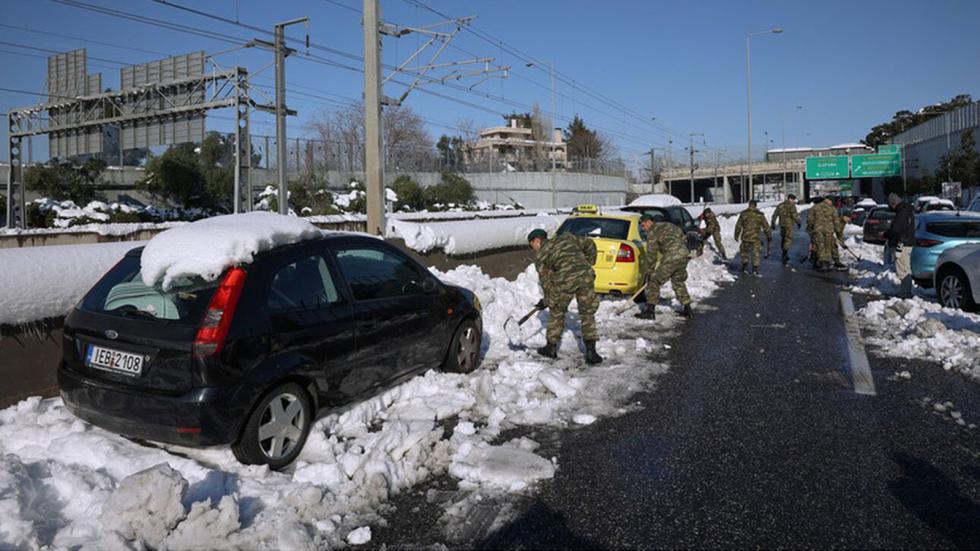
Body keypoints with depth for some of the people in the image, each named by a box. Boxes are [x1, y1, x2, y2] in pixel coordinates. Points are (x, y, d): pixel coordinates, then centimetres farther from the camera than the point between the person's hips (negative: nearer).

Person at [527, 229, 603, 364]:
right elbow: (589, 244, 21)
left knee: (556, 312, 18)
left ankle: (551, 347, 29)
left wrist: (547, 301, 22)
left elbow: (546, 281, 10)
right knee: (588, 314, 13)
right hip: (586, 275, 3)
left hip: (565, 280, -3)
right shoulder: (566, 237, 22)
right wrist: (588, 264, 31)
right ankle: (590, 351, 7)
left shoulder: (540, 256, 12)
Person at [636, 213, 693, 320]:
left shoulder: (652, 231, 3)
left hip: (671, 258, -8)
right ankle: (687, 309, 27)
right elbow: (684, 240, 30)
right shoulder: (670, 225, 27)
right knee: (678, 281, 26)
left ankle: (650, 311, 1)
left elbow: (651, 254, 0)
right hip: (685, 256, 8)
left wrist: (648, 272, 6)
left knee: (655, 281, 2)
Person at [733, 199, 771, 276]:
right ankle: (755, 269, 5)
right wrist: (769, 237, 12)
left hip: (745, 237, 1)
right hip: (756, 238, -1)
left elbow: (738, 225, 2)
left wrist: (736, 235, 14)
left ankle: (745, 267, 20)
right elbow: (766, 227, 1)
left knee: (744, 251, 20)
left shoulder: (744, 213, -2)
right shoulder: (759, 215, -4)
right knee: (756, 253, 9)